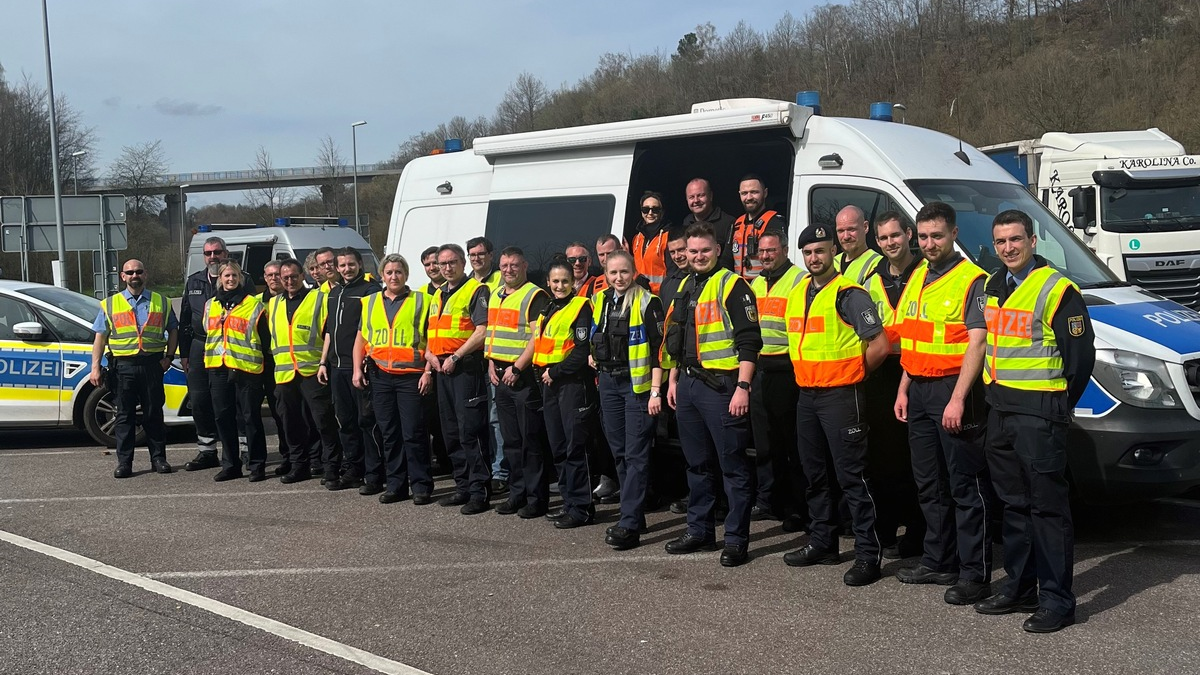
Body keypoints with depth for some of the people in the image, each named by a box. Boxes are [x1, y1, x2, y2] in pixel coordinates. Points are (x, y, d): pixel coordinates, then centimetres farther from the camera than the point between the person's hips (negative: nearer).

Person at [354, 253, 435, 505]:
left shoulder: (421, 301, 2)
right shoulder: (370, 302, 14)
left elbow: (431, 339, -1)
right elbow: (361, 338, 18)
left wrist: (428, 371, -9)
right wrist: (357, 369, 7)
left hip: (411, 376, -4)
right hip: (380, 376, 4)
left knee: (413, 433, -5)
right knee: (389, 433, 8)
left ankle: (421, 485, 2)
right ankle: (396, 484, 15)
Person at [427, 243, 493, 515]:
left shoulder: (476, 291, -6)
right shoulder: (438, 296, 20)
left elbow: (482, 331, -15)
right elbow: (431, 330, 25)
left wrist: (455, 356, -16)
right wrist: (429, 353, 6)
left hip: (466, 367, -9)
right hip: (442, 368, 9)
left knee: (471, 430, -10)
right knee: (451, 431, 11)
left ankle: (480, 490, -8)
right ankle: (463, 486, 19)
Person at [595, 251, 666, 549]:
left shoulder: (647, 303, -9)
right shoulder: (600, 301, 10)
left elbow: (658, 349, -12)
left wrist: (656, 391, -16)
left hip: (637, 384, -7)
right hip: (608, 383, 7)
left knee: (635, 455, -7)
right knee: (619, 452, 11)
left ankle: (629, 525, -10)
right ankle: (634, 516, 20)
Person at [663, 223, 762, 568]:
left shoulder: (731, 285, -8)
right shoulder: (685, 288, 16)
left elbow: (749, 340, -13)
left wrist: (743, 387, -19)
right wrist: (673, 381, 21)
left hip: (720, 384, -8)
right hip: (688, 384, 8)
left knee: (733, 464, -3)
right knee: (697, 462, 15)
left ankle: (737, 539, 1)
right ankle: (700, 531, 24)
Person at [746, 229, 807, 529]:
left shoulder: (799, 279, -6)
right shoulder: (755, 284, 19)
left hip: (787, 371, -7)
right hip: (759, 370, 8)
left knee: (793, 442, -3)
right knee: (764, 442, 11)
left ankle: (796, 508, 2)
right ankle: (766, 501, 19)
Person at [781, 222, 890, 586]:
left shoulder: (849, 294, -11)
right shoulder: (797, 294, 12)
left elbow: (880, 345, -14)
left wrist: (851, 374, -3)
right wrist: (809, 376, 13)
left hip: (840, 396, -8)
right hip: (806, 395, 8)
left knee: (851, 477, -8)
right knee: (815, 474, 15)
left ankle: (867, 554, -5)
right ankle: (821, 543, 27)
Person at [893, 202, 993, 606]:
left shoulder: (971, 280, -10)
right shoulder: (917, 279, 15)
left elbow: (976, 344, -17)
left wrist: (958, 399, -23)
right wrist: (903, 390, 16)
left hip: (953, 390, -8)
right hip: (919, 391, 9)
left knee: (965, 487, -5)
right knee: (929, 484, 15)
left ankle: (974, 575, -1)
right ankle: (939, 563, 26)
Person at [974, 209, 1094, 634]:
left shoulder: (1057, 290, -11)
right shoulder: (993, 287, 14)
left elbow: (1081, 354, -11)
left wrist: (1060, 406, -4)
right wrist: (996, 393, 16)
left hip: (1038, 415, -8)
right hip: (1000, 411, 8)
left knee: (1048, 506, -5)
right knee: (1014, 504, 14)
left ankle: (1056, 600, -1)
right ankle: (1019, 589, 24)